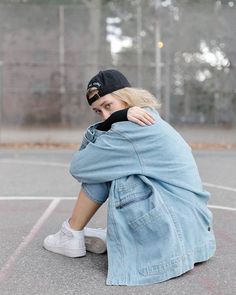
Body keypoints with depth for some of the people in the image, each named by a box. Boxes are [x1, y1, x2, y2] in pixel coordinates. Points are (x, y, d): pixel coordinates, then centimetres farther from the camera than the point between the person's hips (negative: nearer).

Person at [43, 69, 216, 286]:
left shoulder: (131, 130, -17)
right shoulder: (150, 121, 11)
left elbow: (78, 167, -8)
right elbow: (89, 145, 10)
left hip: (174, 234, -9)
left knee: (105, 167, -6)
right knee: (106, 165, 12)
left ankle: (72, 236, 9)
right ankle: (111, 238, 15)